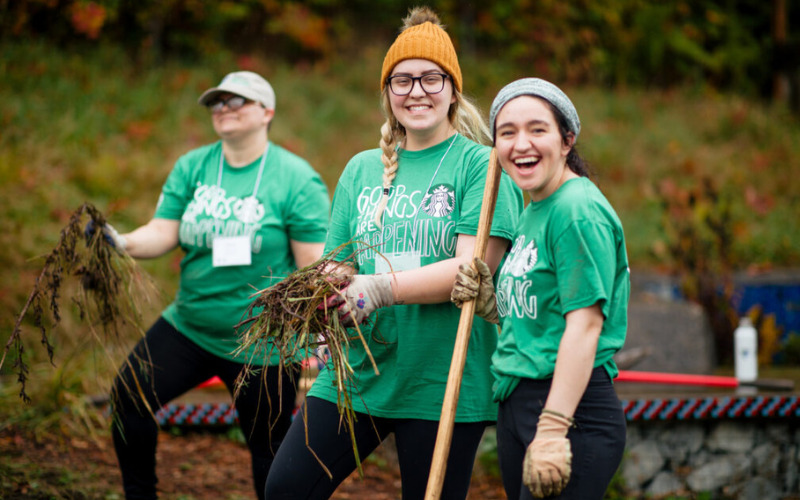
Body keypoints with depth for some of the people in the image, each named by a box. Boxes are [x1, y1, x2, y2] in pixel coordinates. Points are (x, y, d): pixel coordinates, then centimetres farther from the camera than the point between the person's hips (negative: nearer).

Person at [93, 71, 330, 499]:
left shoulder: (297, 179, -8)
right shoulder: (192, 167, 5)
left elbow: (313, 266, -11)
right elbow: (162, 234, -2)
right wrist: (121, 242, -23)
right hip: (189, 327, 4)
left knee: (269, 450, 3)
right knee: (128, 396, -9)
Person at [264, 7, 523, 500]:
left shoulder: (481, 166, -2)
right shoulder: (361, 169, 14)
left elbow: (473, 267, -13)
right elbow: (337, 264, 13)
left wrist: (381, 288, -25)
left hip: (443, 383, -4)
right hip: (357, 368, 4)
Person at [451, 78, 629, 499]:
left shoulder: (579, 211, -12)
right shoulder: (531, 214, 17)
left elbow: (585, 325, -19)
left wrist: (552, 431, -24)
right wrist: (487, 301, 2)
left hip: (573, 411, -10)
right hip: (515, 407, 10)